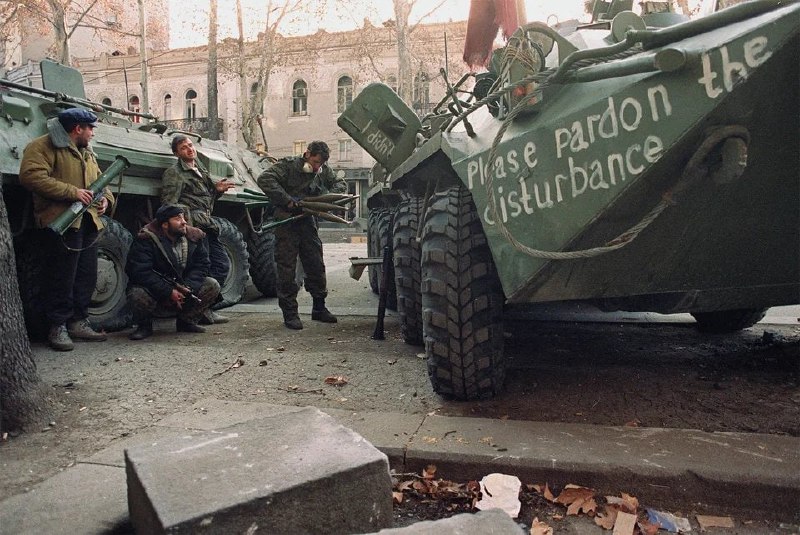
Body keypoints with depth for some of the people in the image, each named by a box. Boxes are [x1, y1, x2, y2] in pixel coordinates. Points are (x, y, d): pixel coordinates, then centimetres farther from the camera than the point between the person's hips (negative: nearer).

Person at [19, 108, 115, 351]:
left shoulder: (88, 154, 25)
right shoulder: (44, 146, -2)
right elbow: (31, 175, -16)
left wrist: (105, 198, 7)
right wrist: (72, 192, -19)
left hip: (89, 223, 8)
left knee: (87, 276, 10)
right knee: (62, 278, -5)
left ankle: (79, 322, 20)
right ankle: (58, 327, 5)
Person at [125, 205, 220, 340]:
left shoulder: (195, 237, -4)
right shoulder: (146, 239, -18)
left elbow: (201, 265, -5)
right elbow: (140, 272, -25)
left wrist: (188, 286, -24)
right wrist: (168, 292, -29)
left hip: (182, 289, 4)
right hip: (155, 292, -4)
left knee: (213, 286, -13)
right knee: (138, 295, -36)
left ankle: (186, 321, 6)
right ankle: (144, 326, -1)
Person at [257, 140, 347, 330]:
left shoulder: (323, 171, 7)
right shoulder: (288, 165, -10)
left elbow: (341, 183, 15)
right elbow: (265, 179, -21)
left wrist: (330, 196, -8)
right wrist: (287, 201, -25)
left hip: (308, 221, 5)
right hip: (286, 221, -5)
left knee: (316, 266, 9)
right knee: (287, 268, -2)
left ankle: (319, 308, 23)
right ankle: (289, 313, 6)